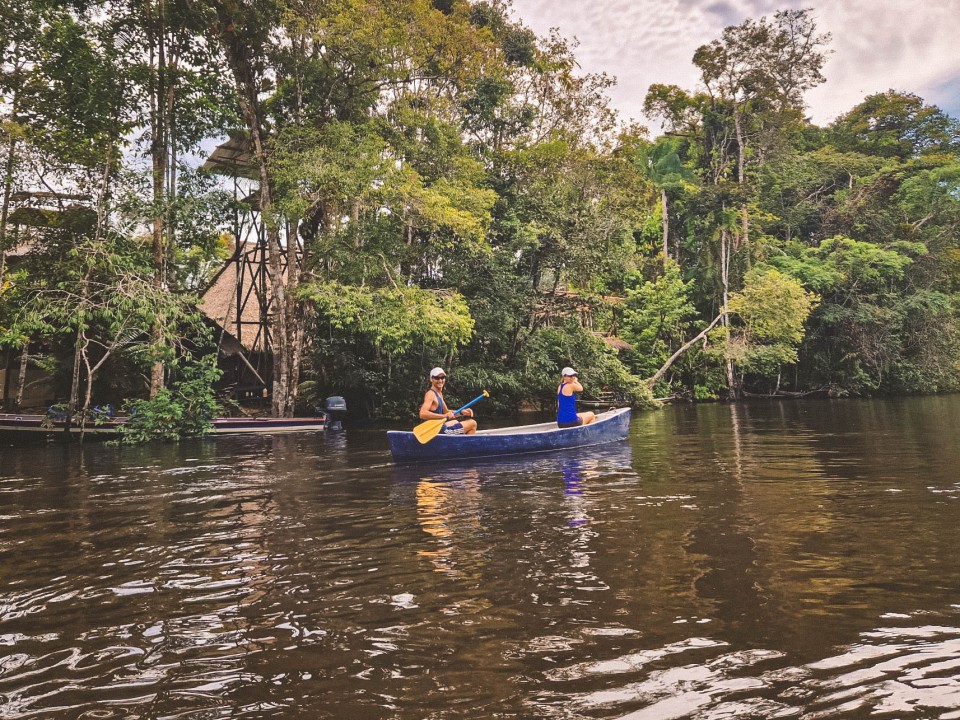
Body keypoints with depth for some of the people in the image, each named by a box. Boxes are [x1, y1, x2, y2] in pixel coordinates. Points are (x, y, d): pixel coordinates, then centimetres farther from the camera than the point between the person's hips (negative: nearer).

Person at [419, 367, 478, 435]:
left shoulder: (440, 394, 14)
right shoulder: (430, 394, -17)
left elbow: (446, 411, 23)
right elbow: (422, 414, -31)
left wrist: (461, 412, 7)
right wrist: (444, 416, -35)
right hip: (439, 431, -11)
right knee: (473, 423, -5)